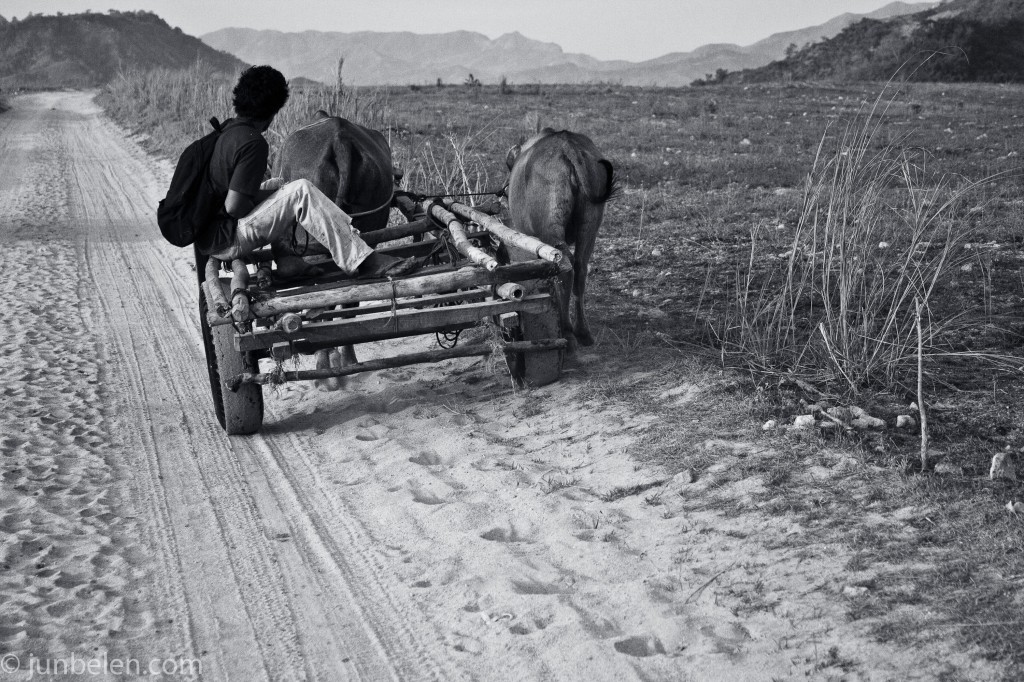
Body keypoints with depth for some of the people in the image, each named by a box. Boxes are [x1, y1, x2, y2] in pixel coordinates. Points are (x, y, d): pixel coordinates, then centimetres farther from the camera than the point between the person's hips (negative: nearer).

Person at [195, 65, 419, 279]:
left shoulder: (227, 129, 8)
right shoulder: (254, 143, -18)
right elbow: (234, 206, -23)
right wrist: (261, 198, -5)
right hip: (224, 241, -9)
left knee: (277, 185, 26)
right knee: (300, 190, -21)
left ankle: (285, 257, 7)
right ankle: (362, 262, -25)